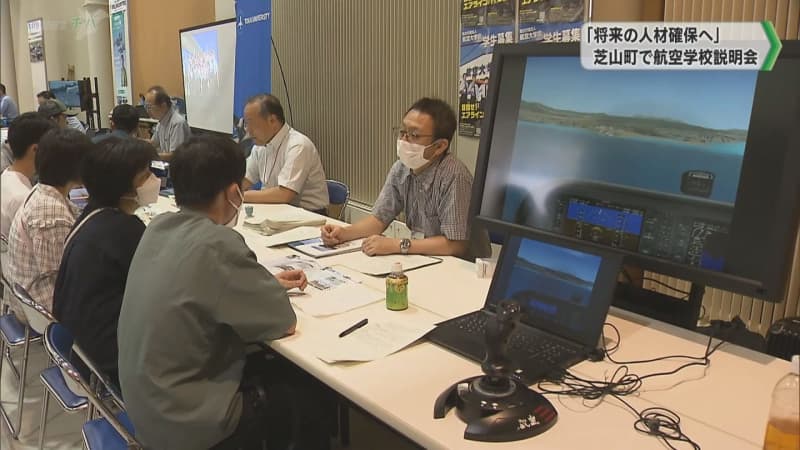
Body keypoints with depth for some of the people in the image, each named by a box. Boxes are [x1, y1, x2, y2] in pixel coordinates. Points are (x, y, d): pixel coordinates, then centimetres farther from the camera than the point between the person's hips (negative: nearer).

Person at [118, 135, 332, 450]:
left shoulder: (159, 228, -4)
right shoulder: (217, 244, -28)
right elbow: (284, 321, -17)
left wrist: (268, 284, 7)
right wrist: (272, 291, 2)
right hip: (185, 423, -7)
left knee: (276, 368, 22)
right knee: (306, 391, 11)